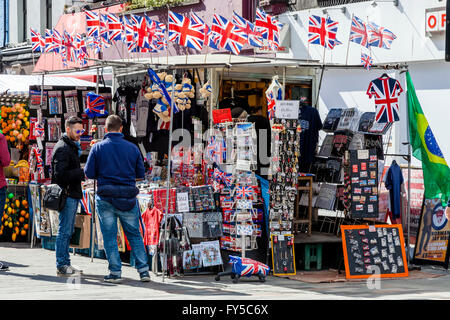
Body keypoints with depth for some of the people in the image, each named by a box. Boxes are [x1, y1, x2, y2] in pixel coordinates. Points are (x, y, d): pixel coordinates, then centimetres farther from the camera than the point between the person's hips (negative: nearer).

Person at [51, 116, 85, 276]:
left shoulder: (72, 146, 18)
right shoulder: (63, 148, -14)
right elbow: (60, 174, -22)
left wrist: (81, 173, 9)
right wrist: (82, 173, -23)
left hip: (73, 193, 10)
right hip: (67, 195, -10)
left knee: (68, 230, 13)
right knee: (64, 230, -6)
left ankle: (65, 263, 19)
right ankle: (61, 265, -3)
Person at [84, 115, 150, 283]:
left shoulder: (98, 147, -3)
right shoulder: (132, 148, 1)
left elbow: (89, 173, -4)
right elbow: (140, 174, 5)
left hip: (105, 198, -1)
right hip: (128, 199, 1)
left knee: (109, 236, 7)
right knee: (134, 234, 12)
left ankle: (115, 272, 6)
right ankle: (143, 270, 9)